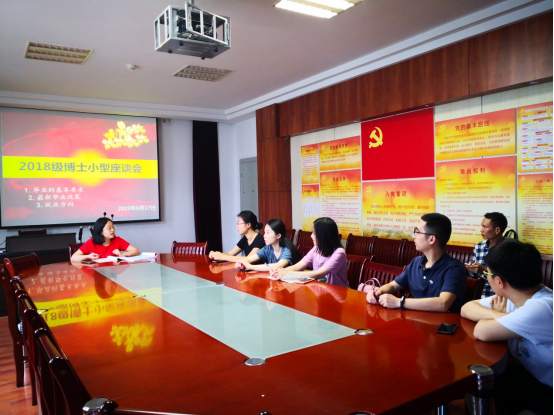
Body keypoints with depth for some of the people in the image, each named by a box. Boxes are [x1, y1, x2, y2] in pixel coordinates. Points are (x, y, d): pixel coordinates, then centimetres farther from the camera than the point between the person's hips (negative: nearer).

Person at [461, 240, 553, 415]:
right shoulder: (510, 296, -5)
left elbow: (482, 332, -33)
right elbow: (467, 308, 1)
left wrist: (498, 316, -11)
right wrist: (499, 315, -17)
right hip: (531, 375, 8)